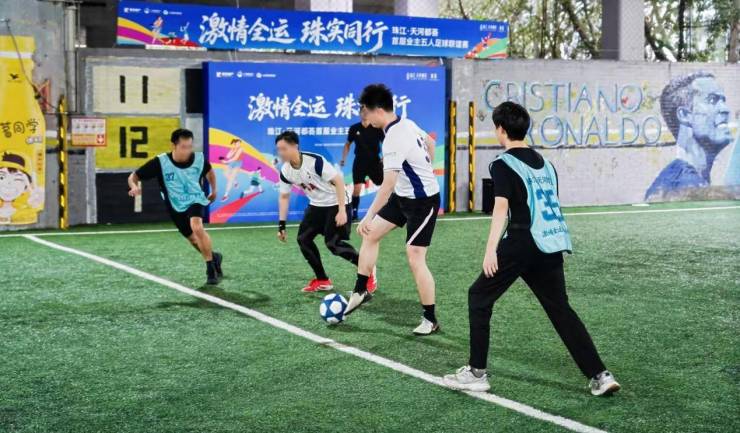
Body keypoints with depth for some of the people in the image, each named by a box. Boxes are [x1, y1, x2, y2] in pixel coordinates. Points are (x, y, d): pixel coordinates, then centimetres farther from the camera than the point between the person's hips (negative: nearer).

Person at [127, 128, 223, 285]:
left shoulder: (199, 159, -17)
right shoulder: (160, 162, -23)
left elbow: (209, 171, 9)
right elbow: (133, 177, -18)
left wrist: (214, 190, 16)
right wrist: (134, 186, -40)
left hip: (195, 201, -2)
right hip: (176, 208, 2)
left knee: (197, 227, -30)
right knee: (193, 239, 12)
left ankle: (211, 269, -17)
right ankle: (214, 257, 44)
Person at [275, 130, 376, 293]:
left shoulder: (315, 161, -29)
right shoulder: (285, 172, -8)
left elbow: (338, 181, -25)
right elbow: (284, 197, 7)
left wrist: (342, 211, -28)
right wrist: (282, 225, 2)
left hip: (335, 203, -7)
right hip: (316, 205, 7)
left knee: (333, 243, -15)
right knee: (303, 239, -2)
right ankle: (322, 280, 10)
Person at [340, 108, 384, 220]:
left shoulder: (377, 128, -6)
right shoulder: (354, 128, -1)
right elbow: (348, 144, 12)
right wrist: (343, 159, 5)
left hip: (375, 161, 0)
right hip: (360, 161, 0)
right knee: (357, 188, -7)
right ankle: (354, 212, 6)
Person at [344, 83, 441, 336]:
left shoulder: (393, 141, -28)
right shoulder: (407, 123, -1)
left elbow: (387, 187, -30)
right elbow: (430, 142, 18)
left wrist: (368, 218, -25)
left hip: (422, 201, -10)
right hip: (404, 195, 10)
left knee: (415, 258, -8)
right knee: (371, 235, 11)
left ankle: (431, 320, 3)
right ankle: (360, 292, 23)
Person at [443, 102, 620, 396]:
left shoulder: (503, 164, -3)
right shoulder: (544, 162, 18)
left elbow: (501, 207, -14)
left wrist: (491, 249, -21)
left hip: (521, 243, -7)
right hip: (552, 244, 7)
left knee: (479, 297, 8)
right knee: (561, 309, 13)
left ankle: (476, 374, 8)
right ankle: (599, 375, 8)